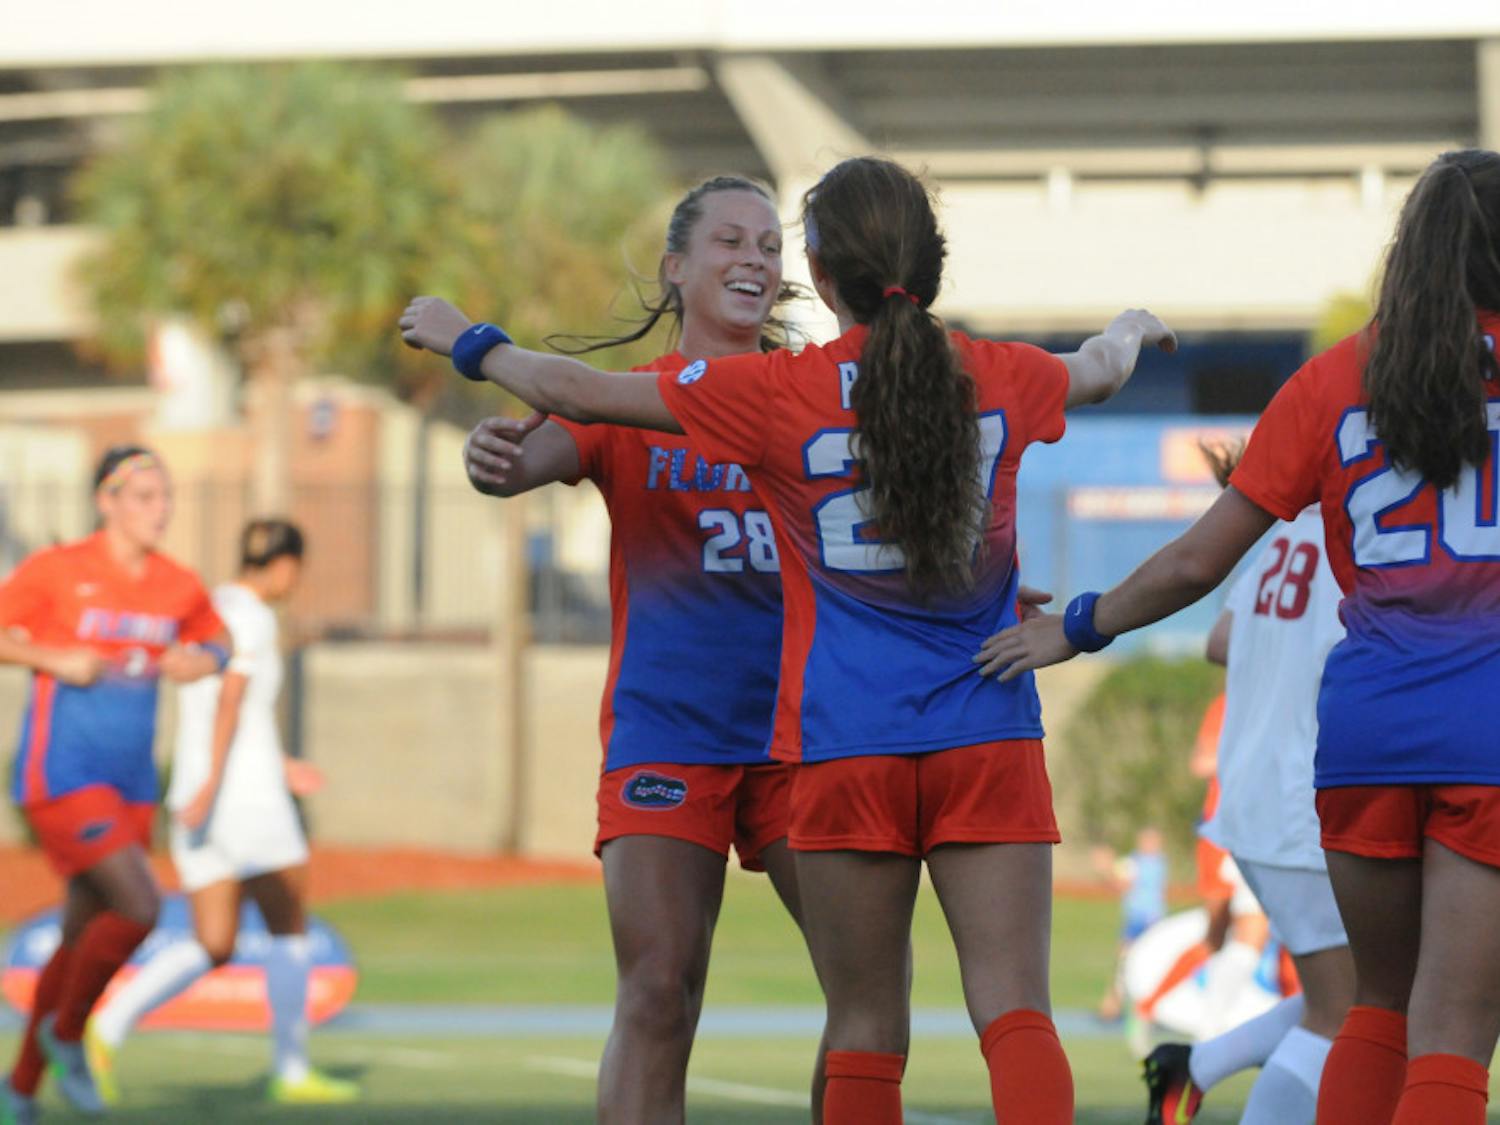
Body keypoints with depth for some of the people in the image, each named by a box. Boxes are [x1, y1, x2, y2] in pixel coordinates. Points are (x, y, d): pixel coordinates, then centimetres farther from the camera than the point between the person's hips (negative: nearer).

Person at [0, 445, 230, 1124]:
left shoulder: (179, 587, 6)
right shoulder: (55, 570, -8)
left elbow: (215, 640, 24)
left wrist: (205, 660, 1)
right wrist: (55, 659, -16)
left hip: (130, 786, 6)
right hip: (60, 777, -6)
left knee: (83, 940, 10)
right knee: (139, 908, -19)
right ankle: (66, 1032, 4)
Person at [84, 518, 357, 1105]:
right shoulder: (254, 617, -9)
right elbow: (230, 699, -21)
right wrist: (213, 783, -28)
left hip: (194, 795, 8)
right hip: (246, 790, -8)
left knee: (214, 947, 7)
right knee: (290, 929, 6)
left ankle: (109, 1025, -12)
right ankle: (292, 1069, 8)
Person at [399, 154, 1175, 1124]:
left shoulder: (778, 393, -5)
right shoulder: (1003, 379, 4)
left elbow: (579, 393, 2)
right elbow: (1100, 373, 29)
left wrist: (467, 342, 21)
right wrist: (1134, 331, 54)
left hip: (847, 749, -1)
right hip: (989, 740, 1)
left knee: (866, 1030, 6)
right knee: (1016, 1011, -5)